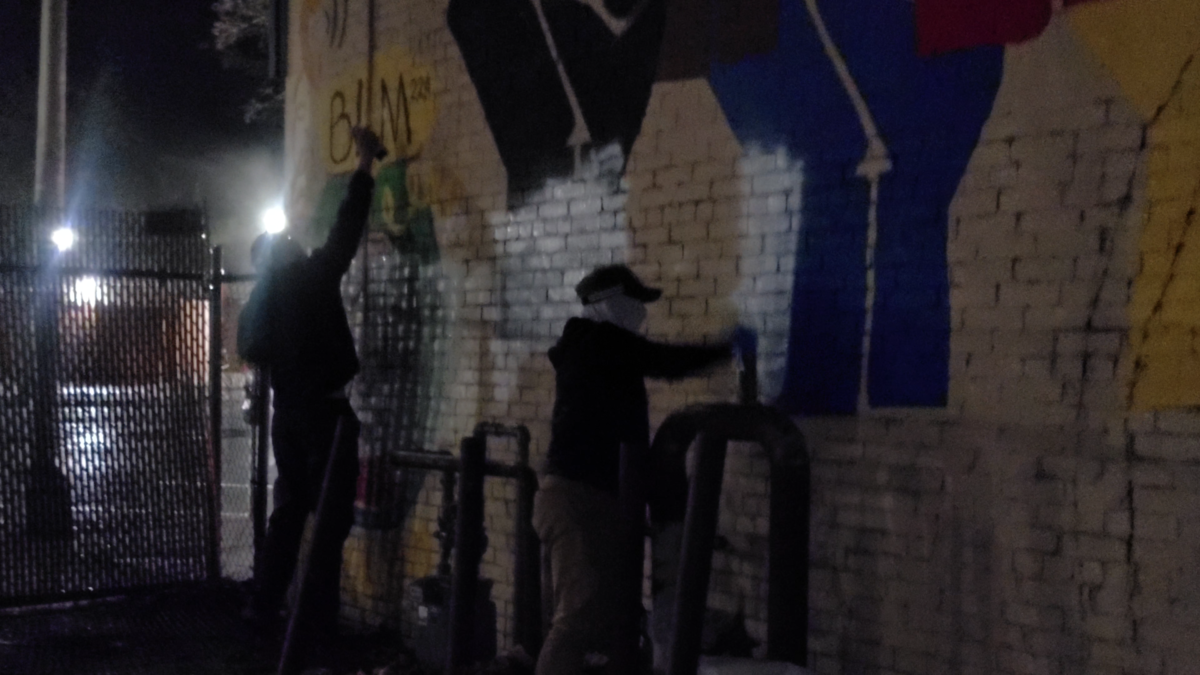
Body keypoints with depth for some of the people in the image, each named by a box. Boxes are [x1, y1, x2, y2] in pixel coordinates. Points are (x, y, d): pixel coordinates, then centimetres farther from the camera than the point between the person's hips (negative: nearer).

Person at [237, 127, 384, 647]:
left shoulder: (255, 305, 9)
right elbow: (347, 229, -9)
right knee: (330, 519, -3)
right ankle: (319, 623, -3)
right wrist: (366, 162, -4)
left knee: (289, 512, 14)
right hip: (326, 412, -7)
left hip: (288, 414, 7)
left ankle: (264, 610, 14)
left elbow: (252, 352, 18)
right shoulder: (312, 277, -8)